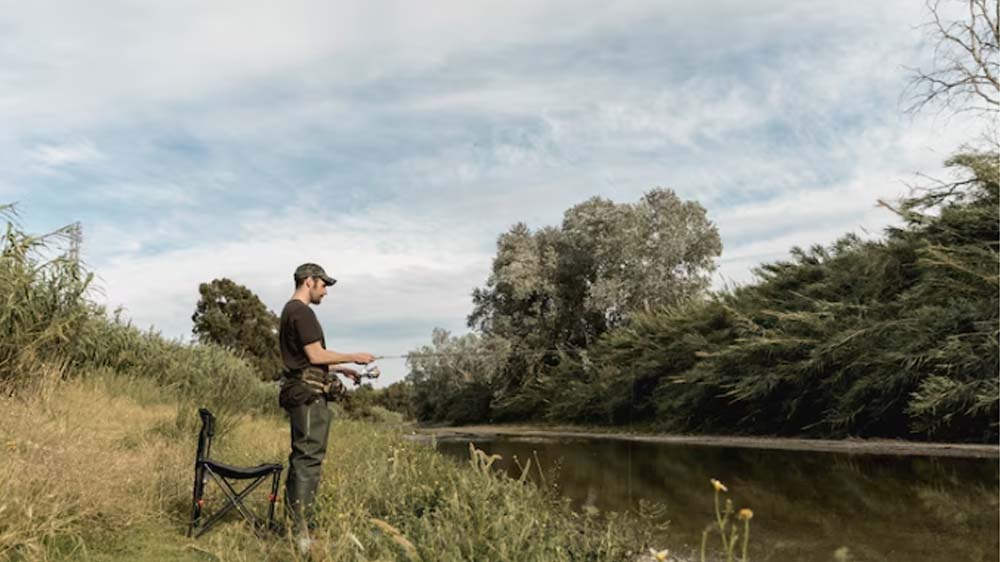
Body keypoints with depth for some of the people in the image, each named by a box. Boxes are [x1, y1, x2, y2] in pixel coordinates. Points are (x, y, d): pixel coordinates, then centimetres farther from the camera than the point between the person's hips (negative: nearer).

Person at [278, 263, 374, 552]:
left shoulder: (290, 311, 20)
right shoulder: (302, 312, -12)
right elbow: (316, 355, -18)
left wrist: (341, 370, 20)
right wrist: (354, 357, -7)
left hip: (301, 392, 11)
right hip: (309, 394, -11)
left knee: (301, 458, 14)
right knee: (309, 459, -10)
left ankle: (293, 522, 20)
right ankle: (302, 534, -9)